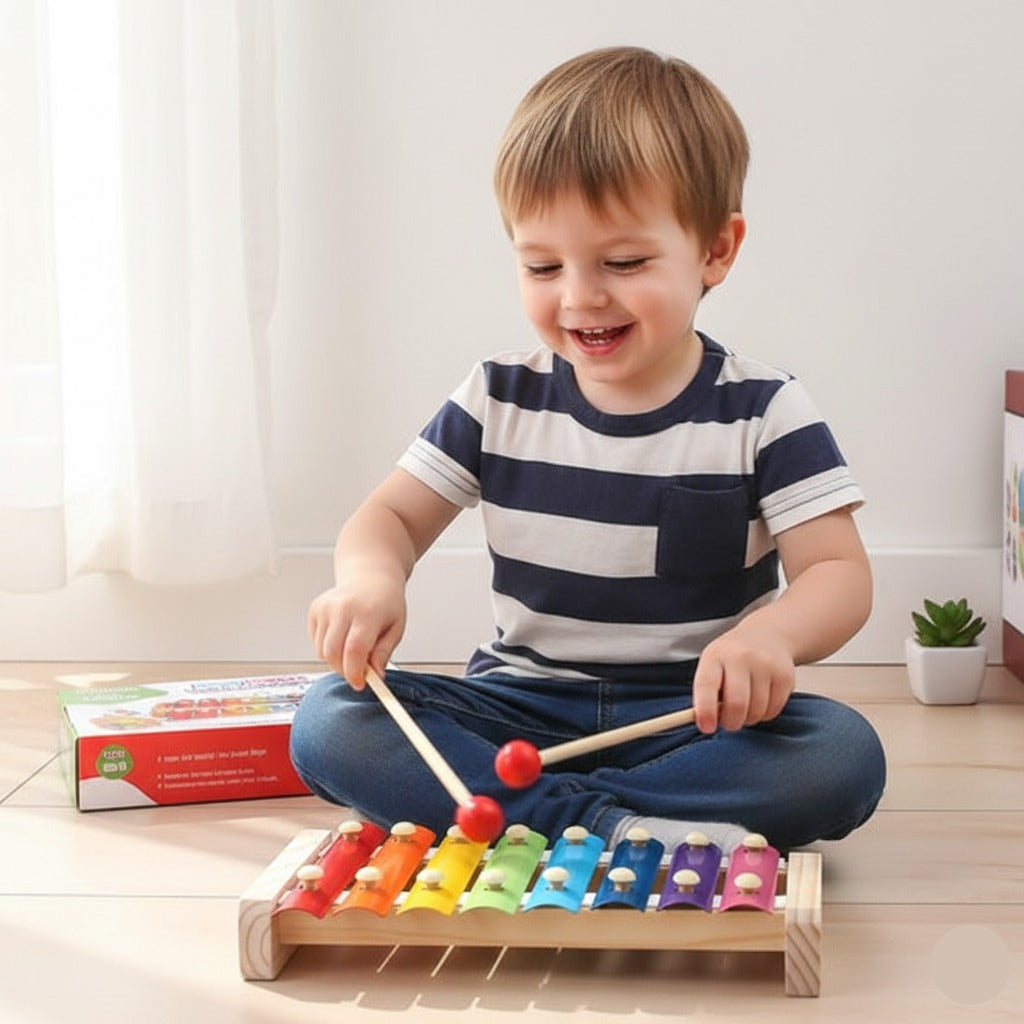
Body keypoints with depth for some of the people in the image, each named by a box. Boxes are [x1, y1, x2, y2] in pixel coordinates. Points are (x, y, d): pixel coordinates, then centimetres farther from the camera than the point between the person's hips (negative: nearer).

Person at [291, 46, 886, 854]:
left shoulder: (763, 413, -5)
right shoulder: (500, 400, 3)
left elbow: (840, 571, -10)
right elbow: (393, 516, 5)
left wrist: (773, 633, -35)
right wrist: (369, 576, -22)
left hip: (696, 720, -2)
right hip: (521, 707, 2)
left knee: (845, 756, -32)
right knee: (329, 723, -22)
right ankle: (613, 827, -29)